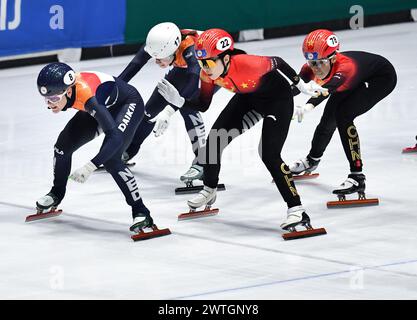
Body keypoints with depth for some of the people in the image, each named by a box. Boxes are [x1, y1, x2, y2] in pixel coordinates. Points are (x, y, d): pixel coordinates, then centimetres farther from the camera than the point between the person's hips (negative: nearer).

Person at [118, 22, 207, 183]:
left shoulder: (190, 50, -43)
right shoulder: (158, 44, -28)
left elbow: (193, 82, -55)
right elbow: (133, 67, -26)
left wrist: (169, 112, -63)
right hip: (184, 69, 6)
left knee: (186, 106, -29)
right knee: (153, 106, 9)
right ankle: (128, 151, 31)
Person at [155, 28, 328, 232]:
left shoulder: (246, 64, -39)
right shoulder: (208, 74, -20)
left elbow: (277, 63, -21)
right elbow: (203, 105, -7)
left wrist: (302, 85, -11)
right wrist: (179, 101, -25)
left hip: (278, 98, -7)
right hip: (248, 99, 7)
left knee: (269, 155, -20)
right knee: (215, 139, 2)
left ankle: (296, 210, -15)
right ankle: (209, 191, 26)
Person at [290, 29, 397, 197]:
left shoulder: (346, 66, -45)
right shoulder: (311, 69, -26)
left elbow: (329, 88, -62)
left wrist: (309, 106, -79)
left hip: (382, 78, -7)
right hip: (357, 81, 8)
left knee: (343, 115, -24)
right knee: (330, 115, 16)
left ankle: (357, 177, -21)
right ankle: (312, 160, 47)